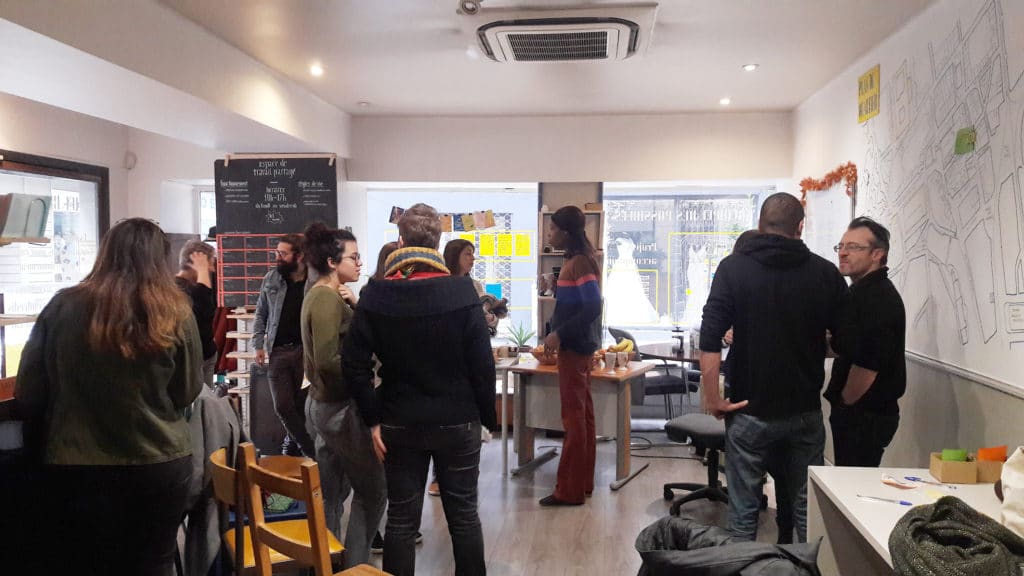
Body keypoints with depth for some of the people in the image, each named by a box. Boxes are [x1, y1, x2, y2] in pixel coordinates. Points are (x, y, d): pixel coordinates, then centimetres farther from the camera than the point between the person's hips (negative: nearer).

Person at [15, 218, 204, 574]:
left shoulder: (62, 307, -6)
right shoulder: (176, 314, -9)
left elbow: (28, 394, 1)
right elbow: (188, 392, 1)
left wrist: (39, 447, 16)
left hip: (77, 469, 1)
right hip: (160, 466, 0)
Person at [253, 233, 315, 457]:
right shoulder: (271, 279, 4)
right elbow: (261, 314, 12)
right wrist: (259, 345, 5)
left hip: (306, 351, -3)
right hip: (278, 351, 3)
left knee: (302, 405, 5)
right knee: (283, 406, 0)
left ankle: (293, 443, 30)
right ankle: (310, 450, 14)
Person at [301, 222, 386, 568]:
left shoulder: (321, 295, 11)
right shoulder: (328, 298, -19)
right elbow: (328, 361, -26)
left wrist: (355, 305, -6)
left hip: (324, 404, 10)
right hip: (340, 407, -10)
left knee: (332, 493, 15)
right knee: (373, 491, 2)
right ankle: (354, 566, 10)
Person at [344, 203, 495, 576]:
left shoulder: (376, 295, -6)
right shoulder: (462, 291, -12)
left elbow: (354, 364, -7)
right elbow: (482, 364, -10)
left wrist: (373, 419, 0)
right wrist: (487, 416, 1)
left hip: (400, 424, 1)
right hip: (457, 422, -1)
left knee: (401, 520, 11)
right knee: (463, 515, 14)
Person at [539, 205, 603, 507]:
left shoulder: (580, 263, -17)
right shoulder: (576, 260, 13)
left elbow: (592, 307, -24)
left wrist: (559, 334, -23)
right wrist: (557, 333, 14)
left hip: (573, 347, -10)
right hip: (576, 346, 10)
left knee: (574, 418, -3)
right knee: (582, 415, 14)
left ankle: (569, 490, 5)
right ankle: (583, 482, 24)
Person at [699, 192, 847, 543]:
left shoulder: (733, 267, -7)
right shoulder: (825, 273, -2)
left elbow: (710, 340, -15)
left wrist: (713, 399, -8)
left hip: (750, 411, -1)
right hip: (805, 411, 2)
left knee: (743, 509, 9)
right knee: (808, 507, 14)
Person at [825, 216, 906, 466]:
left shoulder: (880, 298, -18)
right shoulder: (862, 291, 15)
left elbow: (867, 365, -24)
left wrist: (844, 402, -10)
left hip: (866, 416, -10)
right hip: (857, 412, 10)